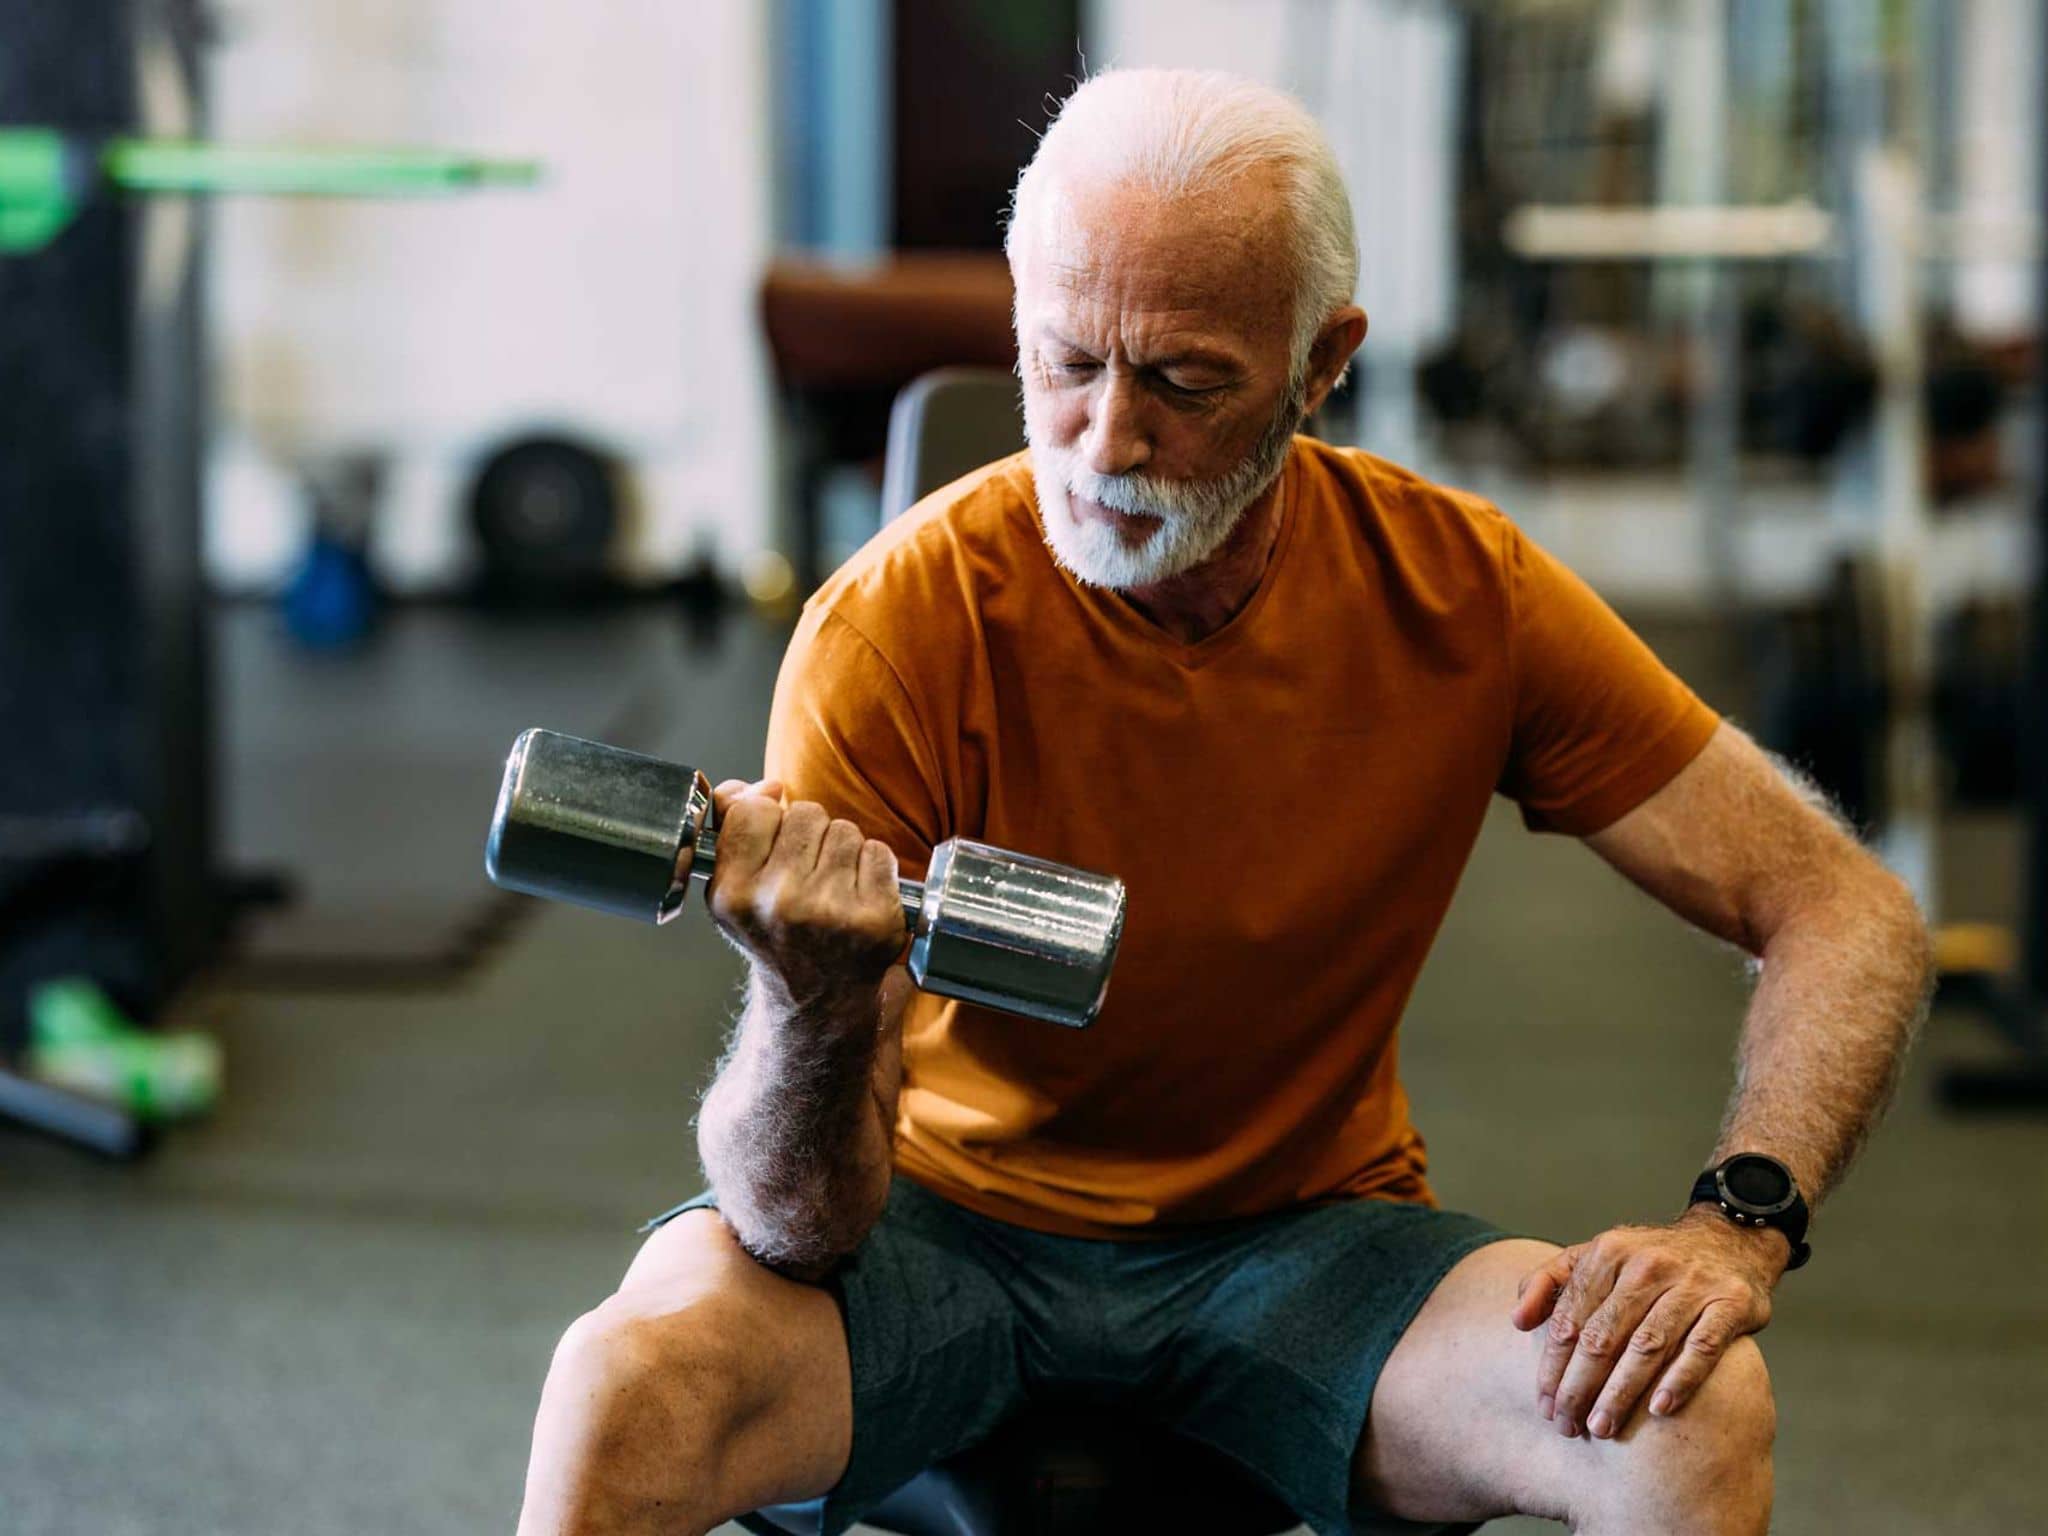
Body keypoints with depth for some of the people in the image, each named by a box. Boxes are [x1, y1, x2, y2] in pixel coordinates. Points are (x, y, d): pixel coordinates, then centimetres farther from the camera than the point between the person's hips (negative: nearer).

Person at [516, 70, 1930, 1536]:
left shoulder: (1458, 589, -12)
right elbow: (806, 1228, -22)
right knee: (624, 1388, -33)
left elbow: (1849, 913, -6)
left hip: (1306, 1236, 2)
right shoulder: (900, 625, -20)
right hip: (950, 1215, -2)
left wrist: (1736, 1223, -24)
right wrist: (818, 1006, -45)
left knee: (1696, 1416, -26)